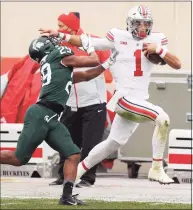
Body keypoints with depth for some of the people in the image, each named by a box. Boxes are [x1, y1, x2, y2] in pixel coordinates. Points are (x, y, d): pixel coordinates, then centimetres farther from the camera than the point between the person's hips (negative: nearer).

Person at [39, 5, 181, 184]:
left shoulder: (155, 40, 6)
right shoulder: (119, 38, -3)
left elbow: (177, 65, 1)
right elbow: (87, 42, 3)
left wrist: (159, 50, -14)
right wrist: (60, 35, -2)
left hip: (139, 101, 6)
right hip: (124, 97, -6)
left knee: (114, 142, 14)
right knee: (162, 118, -25)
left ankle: (80, 169, 33)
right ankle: (156, 169, -19)